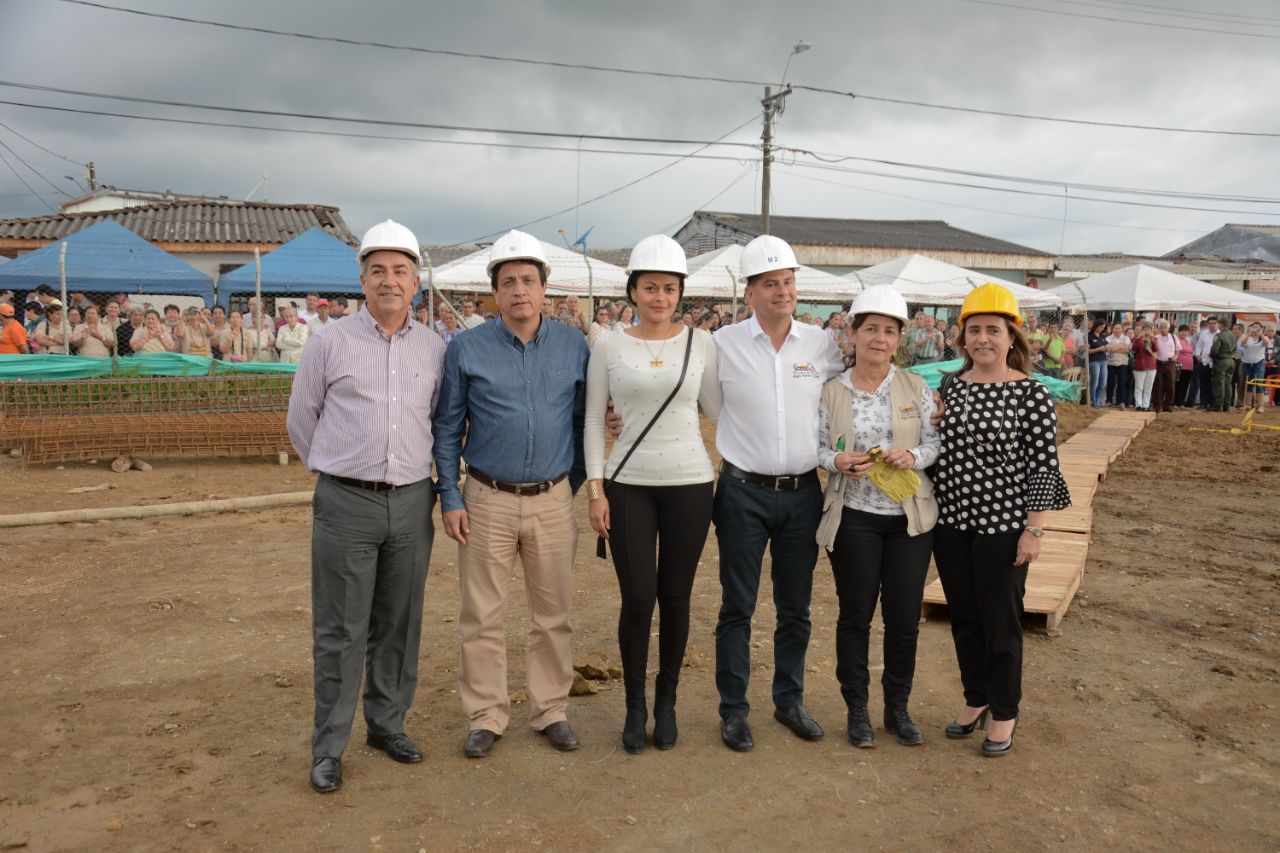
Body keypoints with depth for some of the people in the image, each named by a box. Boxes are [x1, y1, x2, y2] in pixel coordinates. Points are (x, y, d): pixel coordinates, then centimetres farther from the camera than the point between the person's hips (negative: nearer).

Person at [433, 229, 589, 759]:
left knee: (553, 616, 10)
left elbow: (583, 421, 10)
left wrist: (574, 484, 9)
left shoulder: (574, 346, 2)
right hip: (488, 499, -1)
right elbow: (447, 429, 2)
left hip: (552, 501, 1)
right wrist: (450, 498, -3)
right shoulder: (466, 348, -2)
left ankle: (551, 711, 26)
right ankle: (486, 716, 22)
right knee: (482, 617, 6)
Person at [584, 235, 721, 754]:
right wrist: (595, 488, -2)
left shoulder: (700, 342, 3)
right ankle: (635, 705, 21)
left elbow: (718, 407, 10)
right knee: (637, 599, -1)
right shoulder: (608, 346, 1)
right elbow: (594, 420, 2)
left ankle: (666, 701, 28)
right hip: (629, 484, -1)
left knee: (675, 597, 8)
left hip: (689, 483, 1)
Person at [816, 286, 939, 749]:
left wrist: (914, 456, -16)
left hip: (910, 518, 2)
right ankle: (857, 709, 25)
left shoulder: (915, 387, 2)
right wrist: (838, 461, -19)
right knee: (855, 615, 8)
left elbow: (936, 441, 4)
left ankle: (898, 707, 28)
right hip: (854, 517, -1)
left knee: (905, 616, 8)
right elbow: (816, 447, 1)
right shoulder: (831, 391, -2)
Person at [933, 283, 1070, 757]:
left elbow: (1043, 467, -9)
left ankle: (1004, 714, 27)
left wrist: (1033, 530, -12)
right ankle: (975, 700, 35)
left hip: (1003, 526, -4)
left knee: (1000, 623, 8)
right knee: (963, 618, 16)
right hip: (951, 523, 4)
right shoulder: (949, 387, 4)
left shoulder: (1031, 394, -9)